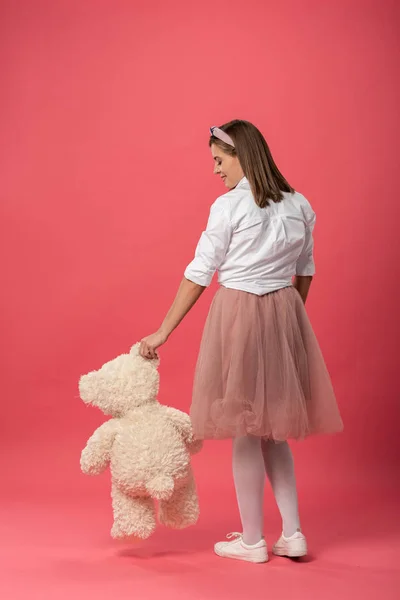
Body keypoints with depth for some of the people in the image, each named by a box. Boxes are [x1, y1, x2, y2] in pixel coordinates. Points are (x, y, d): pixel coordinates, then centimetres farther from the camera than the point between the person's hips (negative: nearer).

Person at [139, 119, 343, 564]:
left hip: (239, 314, -5)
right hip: (285, 316, 6)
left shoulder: (228, 207, -11)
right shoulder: (299, 205, 6)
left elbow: (199, 275, -9)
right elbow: (305, 273, 11)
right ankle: (292, 533, 15)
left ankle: (252, 540, 15)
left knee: (246, 432, 5)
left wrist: (162, 332, -2)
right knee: (272, 428, 17)